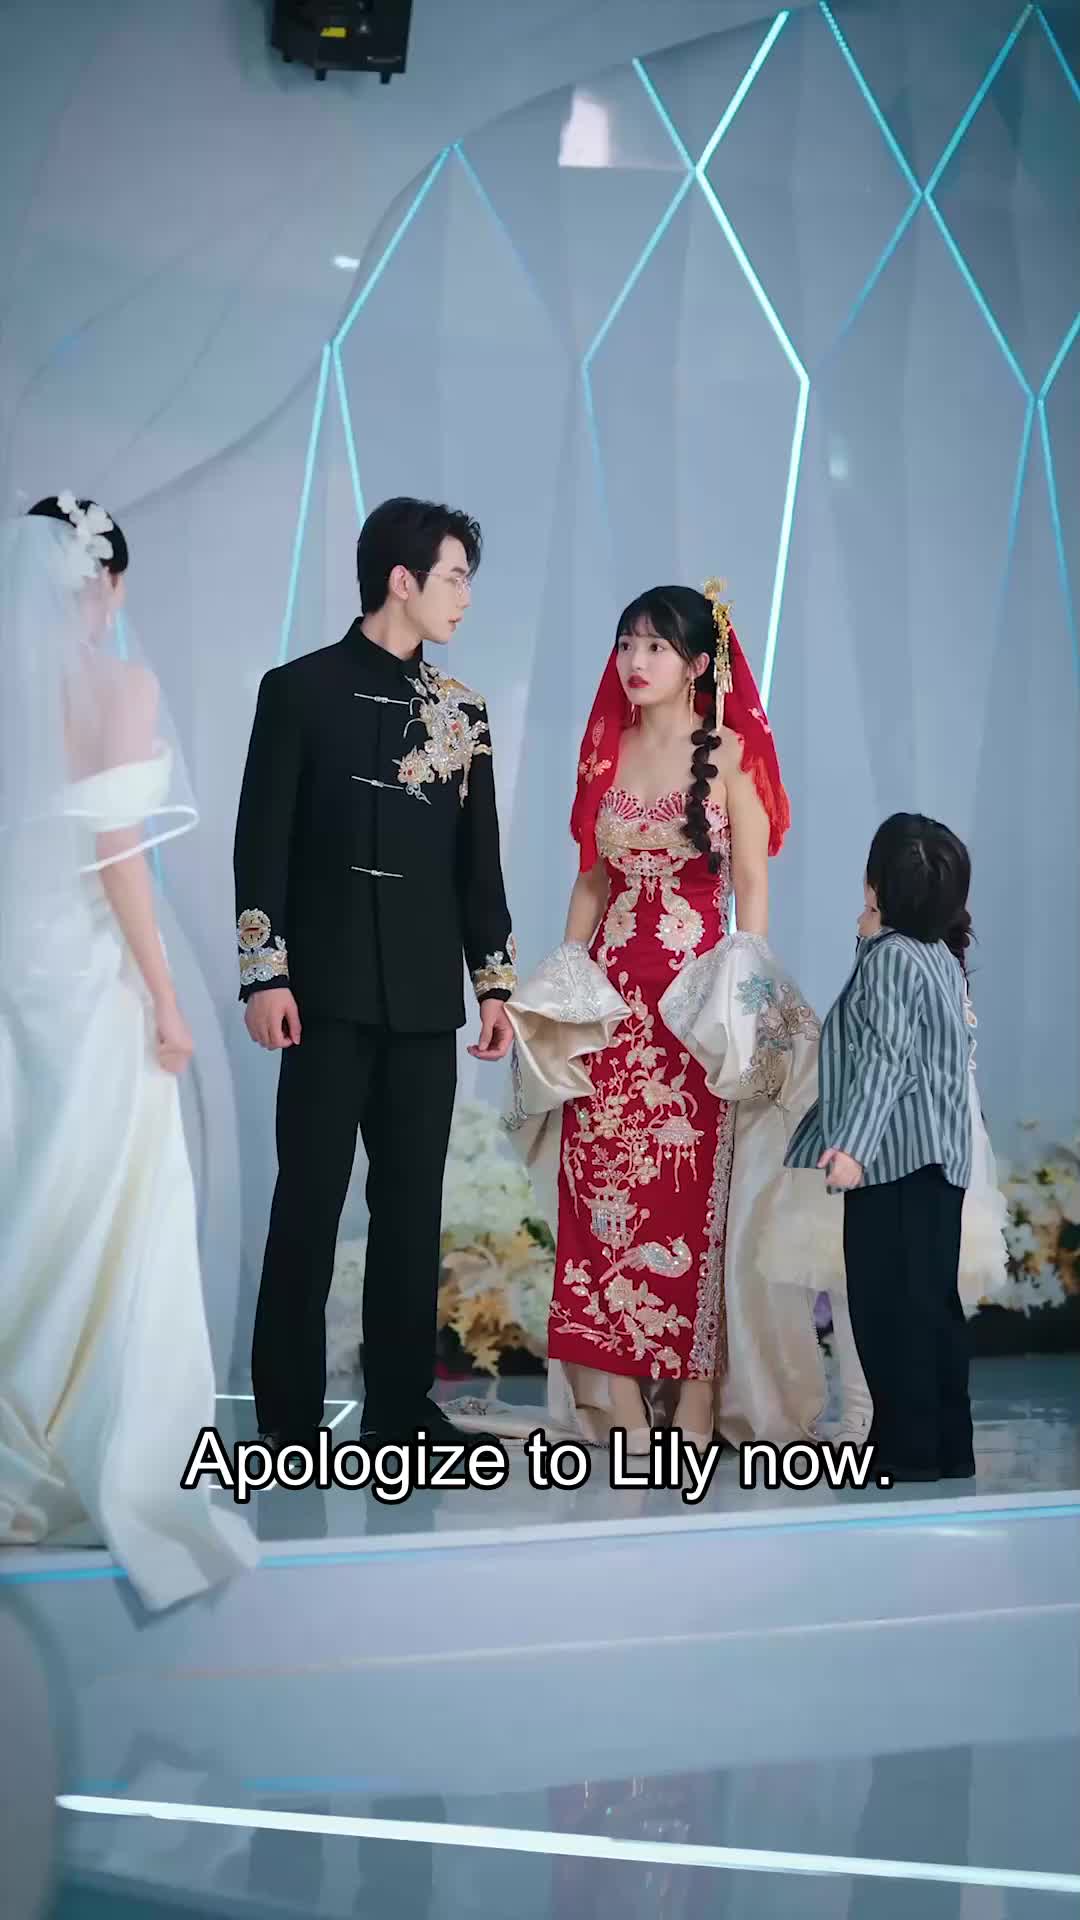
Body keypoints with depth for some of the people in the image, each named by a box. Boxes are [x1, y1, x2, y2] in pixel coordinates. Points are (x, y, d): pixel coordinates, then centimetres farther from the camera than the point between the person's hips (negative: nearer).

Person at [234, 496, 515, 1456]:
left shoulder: (461, 710, 13)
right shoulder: (301, 690, 1)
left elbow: (479, 861, 14)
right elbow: (263, 842, -4)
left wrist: (496, 981, 10)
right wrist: (265, 972, -11)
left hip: (425, 997, 4)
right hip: (329, 989, -4)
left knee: (414, 1200, 5)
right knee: (309, 1197, -4)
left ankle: (402, 1402, 11)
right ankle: (290, 1413, 2)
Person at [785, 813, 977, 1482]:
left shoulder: (890, 958, -12)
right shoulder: (940, 957, 16)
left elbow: (883, 1059, -22)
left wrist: (850, 1144, -30)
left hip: (893, 1158, -9)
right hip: (940, 1159, 9)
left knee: (890, 1304, -5)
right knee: (933, 1304, 11)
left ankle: (909, 1447, -4)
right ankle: (949, 1446, 14)